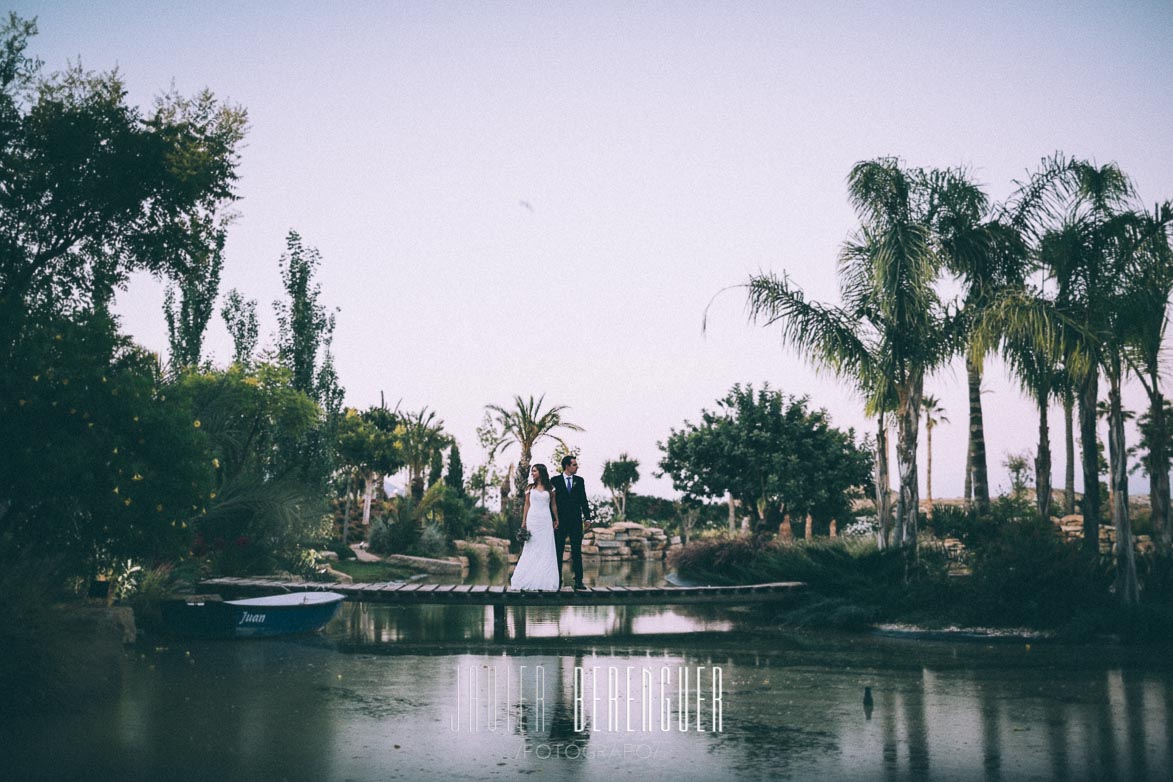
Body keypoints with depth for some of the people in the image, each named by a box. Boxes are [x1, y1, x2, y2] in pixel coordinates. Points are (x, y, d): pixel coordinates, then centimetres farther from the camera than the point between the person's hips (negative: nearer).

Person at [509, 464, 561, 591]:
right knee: (531, 549, 0)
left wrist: (556, 520, 6)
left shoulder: (549, 488, 6)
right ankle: (529, 579, 4)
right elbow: (527, 505, 7)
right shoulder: (530, 488, 7)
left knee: (546, 549, 0)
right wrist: (524, 522, 2)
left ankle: (545, 579, 4)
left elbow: (553, 505, 10)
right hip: (533, 519, 0)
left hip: (546, 520, 0)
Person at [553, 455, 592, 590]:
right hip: (560, 521, -2)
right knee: (558, 551, 3)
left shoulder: (579, 481, 8)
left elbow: (583, 500, 10)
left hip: (576, 521, 2)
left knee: (577, 551, 2)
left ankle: (578, 581, 4)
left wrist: (587, 518, 4)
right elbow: (552, 501, 0)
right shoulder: (555, 481, 0)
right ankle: (558, 581, 8)